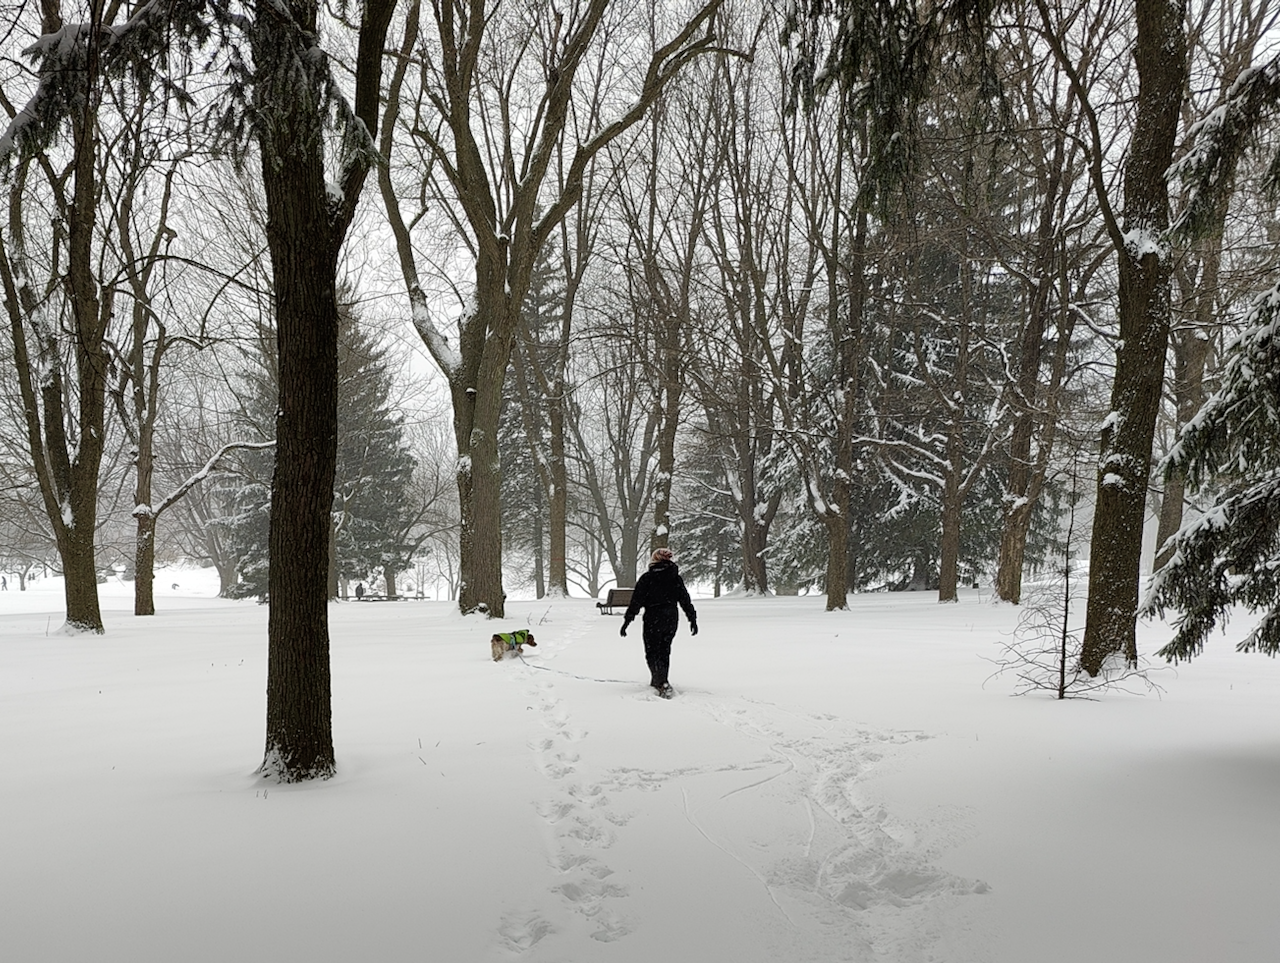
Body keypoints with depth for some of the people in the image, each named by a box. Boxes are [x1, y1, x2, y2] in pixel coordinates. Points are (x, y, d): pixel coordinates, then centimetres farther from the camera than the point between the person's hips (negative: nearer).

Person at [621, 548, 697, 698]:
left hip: (653, 619, -4)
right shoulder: (676, 578, 4)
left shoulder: (646, 578, -6)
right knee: (664, 651, 18)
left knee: (652, 653, 0)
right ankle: (658, 682, 28)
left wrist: (627, 620, -4)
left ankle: (662, 684, -18)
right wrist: (692, 619, 12)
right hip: (672, 619, 4)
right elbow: (685, 600, 5)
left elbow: (636, 601, -8)